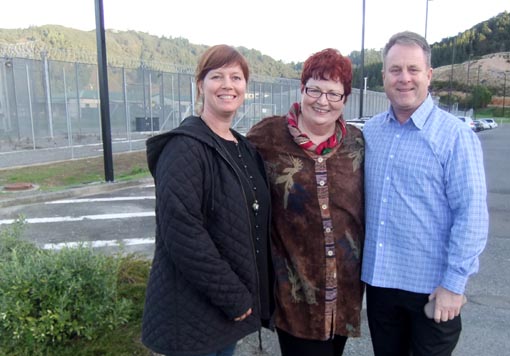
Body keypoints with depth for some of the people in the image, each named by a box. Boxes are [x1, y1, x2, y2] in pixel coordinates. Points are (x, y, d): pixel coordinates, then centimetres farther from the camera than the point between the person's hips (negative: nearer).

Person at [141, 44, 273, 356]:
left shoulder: (245, 149, 8)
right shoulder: (185, 147, -17)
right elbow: (181, 232, -24)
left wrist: (246, 295, 8)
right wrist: (232, 296, -18)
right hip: (194, 310, -7)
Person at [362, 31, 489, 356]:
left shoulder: (456, 136, -12)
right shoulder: (370, 132, 2)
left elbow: (471, 214, -14)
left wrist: (453, 284, -16)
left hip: (432, 286, -4)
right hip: (378, 279, 4)